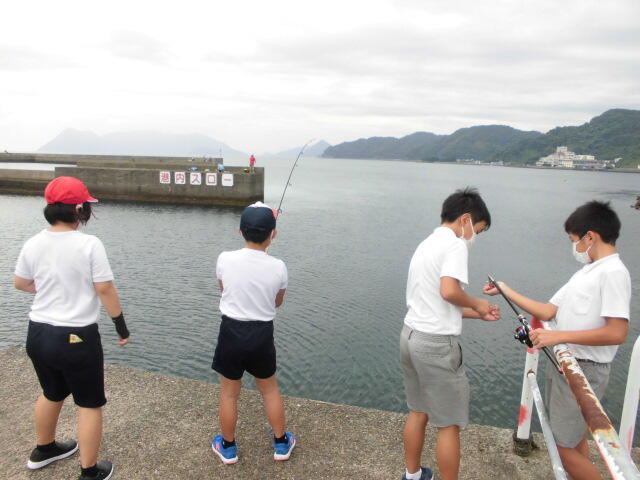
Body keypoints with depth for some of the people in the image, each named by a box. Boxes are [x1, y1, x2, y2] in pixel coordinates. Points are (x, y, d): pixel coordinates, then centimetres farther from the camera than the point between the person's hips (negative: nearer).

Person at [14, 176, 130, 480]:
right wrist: (121, 325, -4)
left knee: (52, 394, 29)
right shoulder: (89, 244, -18)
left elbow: (20, 283, 13)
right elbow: (105, 289, -16)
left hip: (38, 334, 7)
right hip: (76, 338, -6)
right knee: (90, 404, 10)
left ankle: (43, 450, 50)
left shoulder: (33, 244, -1)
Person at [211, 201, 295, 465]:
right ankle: (281, 443, 36)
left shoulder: (225, 259, -12)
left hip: (231, 332, 0)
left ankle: (228, 447, 35)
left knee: (229, 393, 18)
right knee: (270, 389, 21)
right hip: (262, 334, 1)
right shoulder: (278, 267, -13)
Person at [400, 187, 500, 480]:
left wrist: (477, 314, 18)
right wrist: (476, 303, -6)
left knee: (418, 412, 23)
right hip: (437, 343, -9)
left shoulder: (426, 244, 17)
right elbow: (449, 291, -27)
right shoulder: (455, 243, -12)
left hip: (411, 335, 9)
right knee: (449, 425, 7)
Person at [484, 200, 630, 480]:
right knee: (574, 438, 19)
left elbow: (617, 332, -25)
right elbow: (548, 312, 9)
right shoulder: (585, 272, 10)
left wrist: (558, 336, -24)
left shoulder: (613, 272, -17)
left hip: (585, 371, -8)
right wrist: (507, 291, 8)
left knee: (565, 447, -1)